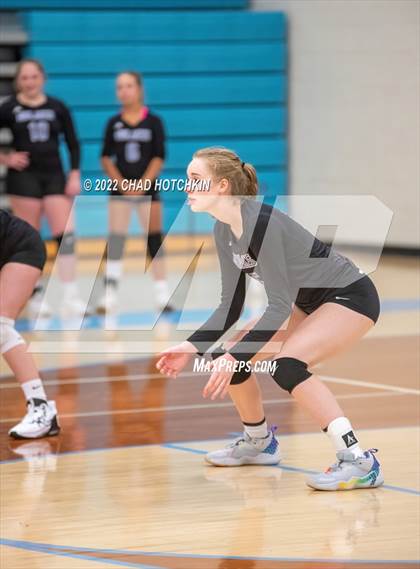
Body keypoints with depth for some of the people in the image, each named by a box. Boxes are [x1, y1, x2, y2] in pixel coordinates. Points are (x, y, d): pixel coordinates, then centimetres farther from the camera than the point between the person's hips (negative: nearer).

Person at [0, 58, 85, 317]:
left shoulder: (58, 108, 4)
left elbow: (73, 143, 7)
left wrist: (75, 175, -1)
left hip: (54, 176, 1)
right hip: (24, 177, -1)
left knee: (65, 235, -9)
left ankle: (70, 296, -9)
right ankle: (36, 295, 12)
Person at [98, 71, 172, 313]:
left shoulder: (153, 121, -1)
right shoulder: (114, 123, 3)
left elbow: (159, 157, -4)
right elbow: (106, 158, 2)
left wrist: (142, 184, -12)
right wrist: (122, 184, -8)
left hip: (147, 187, -1)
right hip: (120, 187, 1)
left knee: (154, 238, 2)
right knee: (116, 239, -6)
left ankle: (162, 292, 8)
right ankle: (110, 293, -8)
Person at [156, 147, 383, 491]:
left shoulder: (261, 223, -28)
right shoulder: (224, 231, -1)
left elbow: (279, 306, -30)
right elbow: (231, 305, 6)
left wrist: (235, 358, -34)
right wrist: (193, 347, -7)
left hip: (351, 297, -9)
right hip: (309, 303, 9)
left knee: (286, 364, -31)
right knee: (227, 357, 6)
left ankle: (359, 462, -30)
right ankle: (259, 443, 29)